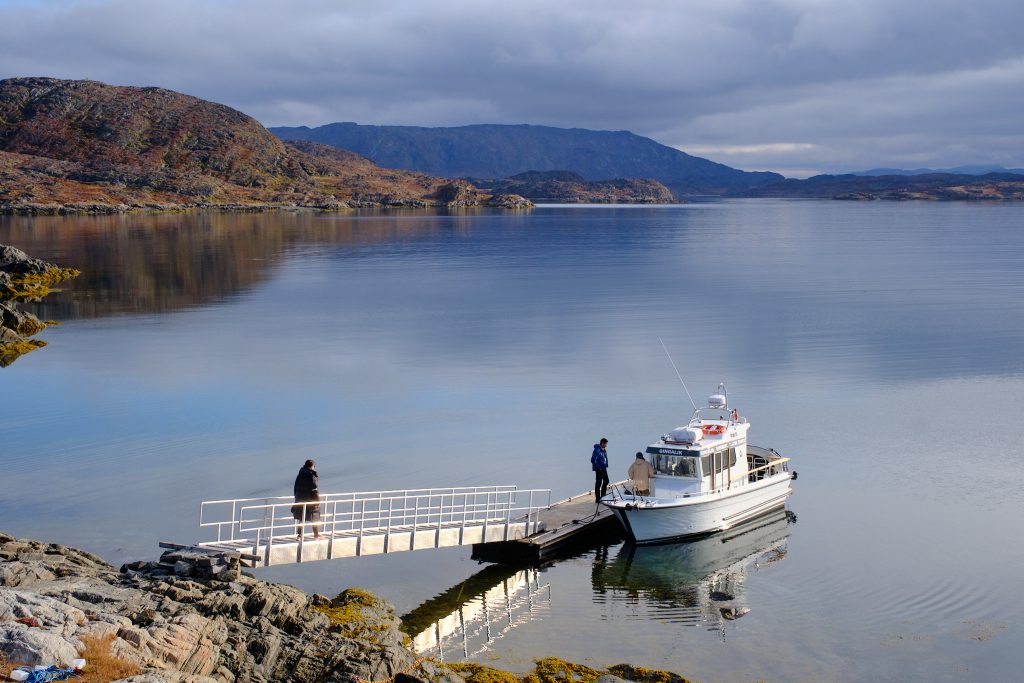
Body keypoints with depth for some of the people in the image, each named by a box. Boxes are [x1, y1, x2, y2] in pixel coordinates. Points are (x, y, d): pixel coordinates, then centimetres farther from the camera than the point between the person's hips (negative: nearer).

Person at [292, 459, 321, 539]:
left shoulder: (300, 475, 5)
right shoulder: (312, 475, -14)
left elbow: (296, 488, 10)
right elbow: (315, 489, -16)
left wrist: (297, 498, 18)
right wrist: (317, 500, -12)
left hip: (300, 499, 5)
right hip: (310, 499, -5)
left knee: (301, 517, 10)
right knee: (315, 517, 8)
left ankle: (299, 534, 7)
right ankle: (316, 534, 15)